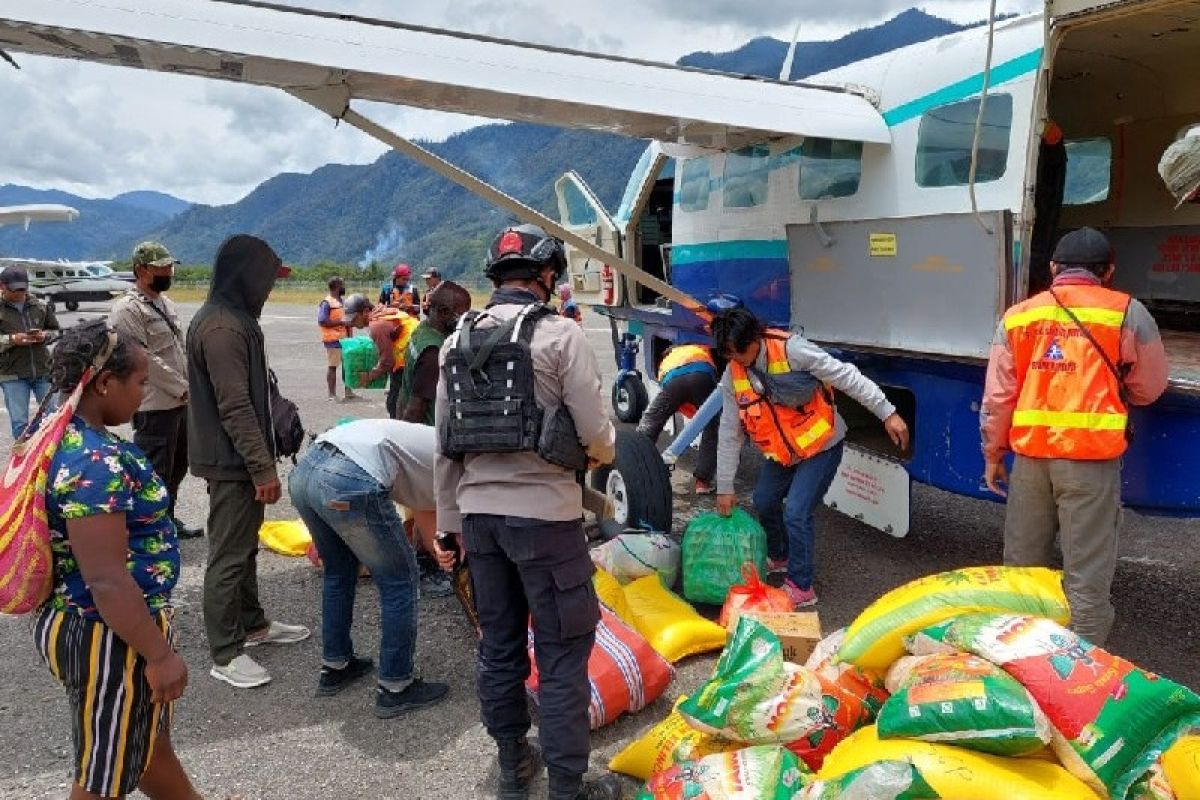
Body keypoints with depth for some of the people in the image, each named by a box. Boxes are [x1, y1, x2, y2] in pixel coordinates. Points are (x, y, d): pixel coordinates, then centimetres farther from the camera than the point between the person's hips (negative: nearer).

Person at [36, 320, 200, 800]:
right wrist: (160, 654, -21)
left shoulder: (64, 435, 3)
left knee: (148, 738, 28)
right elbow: (107, 581, -30)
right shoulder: (95, 462, -28)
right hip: (109, 638, -9)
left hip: (79, 621, 10)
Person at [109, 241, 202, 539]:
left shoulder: (165, 303, 15)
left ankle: (167, 520, 33)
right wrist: (182, 388, -16)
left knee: (177, 467, 19)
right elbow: (144, 358, -20)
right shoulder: (127, 309, -14)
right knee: (155, 473, -3)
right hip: (154, 407, -9)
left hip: (180, 403, 9)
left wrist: (189, 386, 8)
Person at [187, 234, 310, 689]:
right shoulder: (221, 328, -21)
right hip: (231, 463, -10)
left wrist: (262, 462, 22)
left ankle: (252, 624, 34)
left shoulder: (233, 319, 12)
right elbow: (235, 407, -25)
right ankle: (226, 654, 10)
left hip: (240, 459, 10)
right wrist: (263, 468, -23)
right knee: (228, 555, -1)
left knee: (245, 547, 20)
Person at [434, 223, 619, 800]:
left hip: (479, 513, 6)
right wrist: (605, 452, 14)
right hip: (544, 514, -6)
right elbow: (596, 434, -10)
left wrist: (448, 524, 18)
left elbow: (446, 446, 11)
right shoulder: (560, 335, -10)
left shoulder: (457, 341, 8)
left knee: (498, 645, 17)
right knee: (562, 655, 5)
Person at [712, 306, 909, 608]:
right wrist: (724, 488, 1)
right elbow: (729, 435, -2)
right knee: (764, 502, 15)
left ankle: (801, 587, 5)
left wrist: (887, 413, -22)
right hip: (782, 452, 6)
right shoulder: (732, 377, -9)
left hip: (821, 445, -6)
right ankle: (779, 557, 44)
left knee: (796, 513, -14)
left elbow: (847, 377, -21)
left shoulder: (791, 349, -26)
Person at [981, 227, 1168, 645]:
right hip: (1092, 455, -3)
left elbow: (997, 395, 6)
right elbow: (1149, 388, 10)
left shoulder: (1018, 315, 7)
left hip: (1030, 453, 3)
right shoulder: (1127, 312, 0)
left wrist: (993, 455, 14)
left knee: (1021, 564, 16)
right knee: (1087, 574, 4)